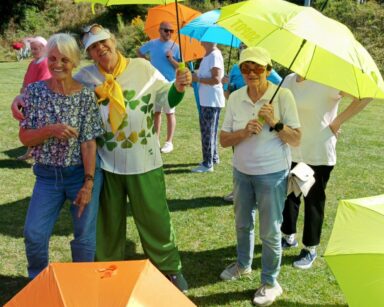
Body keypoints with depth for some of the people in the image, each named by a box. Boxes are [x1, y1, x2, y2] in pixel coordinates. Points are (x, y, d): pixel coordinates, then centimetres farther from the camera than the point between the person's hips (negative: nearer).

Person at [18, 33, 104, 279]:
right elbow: (24, 137, -3)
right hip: (47, 175, 2)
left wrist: (88, 183, -14)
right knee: (34, 235, -2)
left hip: (82, 173, -2)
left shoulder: (86, 95, -8)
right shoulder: (34, 91, -3)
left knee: (85, 238, 5)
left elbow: (89, 142, -10)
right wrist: (50, 130, -23)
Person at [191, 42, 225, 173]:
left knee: (207, 132, -4)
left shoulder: (215, 55, -17)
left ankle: (208, 164, 2)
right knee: (209, 131, 19)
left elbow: (216, 79, -24)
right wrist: (196, 77, 4)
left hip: (212, 101, -10)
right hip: (207, 100, 10)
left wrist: (198, 78, -16)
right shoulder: (208, 55, 13)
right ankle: (214, 157, 31)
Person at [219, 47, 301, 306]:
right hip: (242, 171, 4)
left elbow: (296, 140, -13)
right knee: (243, 224, 22)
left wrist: (275, 123, -28)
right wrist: (245, 132, -22)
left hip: (272, 174, -4)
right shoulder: (235, 98, -4)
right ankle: (243, 265, 46)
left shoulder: (283, 96, -15)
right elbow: (223, 140, -4)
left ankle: (270, 283, 25)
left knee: (269, 231, 6)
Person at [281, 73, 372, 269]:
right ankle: (289, 237, 38)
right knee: (288, 195, 16)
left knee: (314, 201, 7)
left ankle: (310, 249, 23)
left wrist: (337, 122, -19)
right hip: (290, 151, 6)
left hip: (318, 154, -6)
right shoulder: (289, 80, 5)